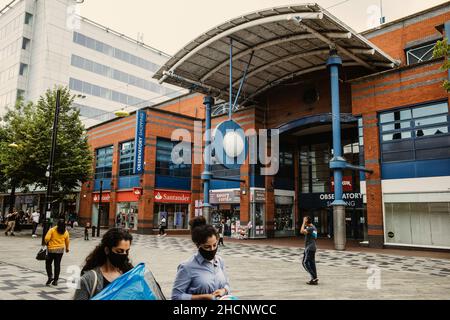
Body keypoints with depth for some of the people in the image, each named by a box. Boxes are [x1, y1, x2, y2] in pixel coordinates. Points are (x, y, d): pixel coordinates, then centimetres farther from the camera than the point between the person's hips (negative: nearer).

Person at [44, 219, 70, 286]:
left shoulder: (52, 230, -12)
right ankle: (55, 280, 11)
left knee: (48, 263, 13)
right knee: (57, 265, 8)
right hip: (60, 250, 3)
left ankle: (50, 277, -1)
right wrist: (67, 248, 25)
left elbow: (47, 238, -18)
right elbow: (67, 241, 9)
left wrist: (47, 243, 4)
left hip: (51, 249, -3)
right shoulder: (66, 232, -1)